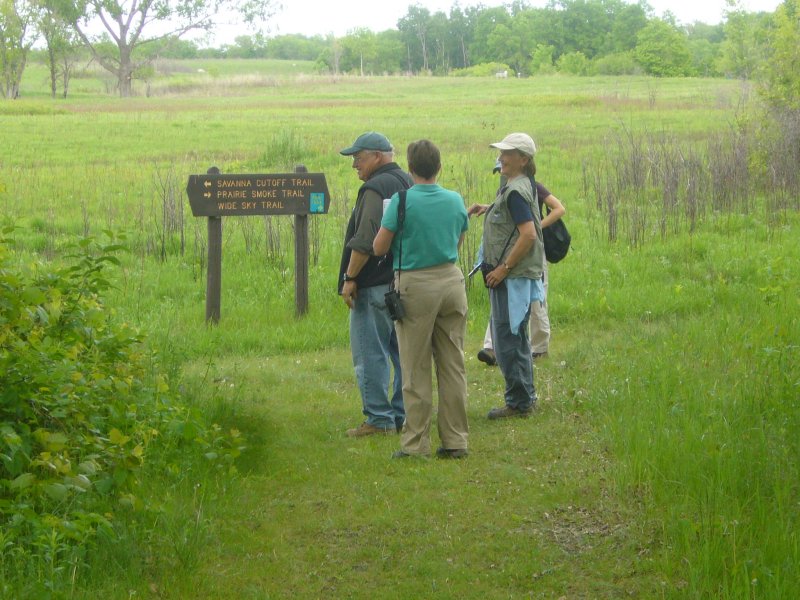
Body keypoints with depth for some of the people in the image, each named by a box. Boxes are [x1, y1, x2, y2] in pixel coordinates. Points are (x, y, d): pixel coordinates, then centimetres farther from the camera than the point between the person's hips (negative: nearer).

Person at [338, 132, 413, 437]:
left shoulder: (375, 188, -15)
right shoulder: (407, 183, 14)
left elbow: (365, 241, -21)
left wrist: (350, 278, -14)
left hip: (376, 285, -9)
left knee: (370, 354, -4)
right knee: (404, 351, 12)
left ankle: (379, 418, -4)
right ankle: (404, 415, 16)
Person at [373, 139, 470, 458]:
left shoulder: (402, 201, -11)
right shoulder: (456, 200, 3)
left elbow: (379, 248, -7)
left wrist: (389, 226, 11)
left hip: (416, 286, -4)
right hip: (452, 280, 4)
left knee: (416, 369, 2)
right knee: (453, 365, 9)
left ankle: (416, 443, 5)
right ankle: (456, 440, 11)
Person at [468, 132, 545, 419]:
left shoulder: (515, 191, -17)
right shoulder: (517, 186, 13)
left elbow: (529, 234, -25)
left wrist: (503, 268, -21)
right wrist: (489, 208, 18)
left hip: (514, 276, -11)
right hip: (516, 275, 11)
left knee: (507, 340, -5)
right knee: (516, 338, 18)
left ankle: (519, 402, 0)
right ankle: (525, 397, 26)